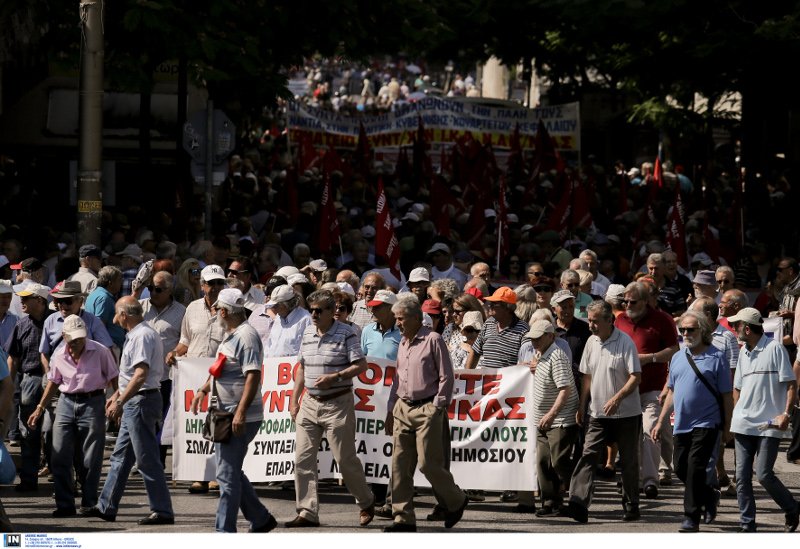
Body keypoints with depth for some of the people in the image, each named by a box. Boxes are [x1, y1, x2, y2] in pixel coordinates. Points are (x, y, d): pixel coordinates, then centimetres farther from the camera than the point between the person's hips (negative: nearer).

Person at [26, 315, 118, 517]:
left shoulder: (100, 352, -9)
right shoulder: (59, 355, 2)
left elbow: (113, 378, 0)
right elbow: (54, 382, 16)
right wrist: (40, 409, 16)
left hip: (93, 403, -3)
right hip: (67, 402, 3)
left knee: (90, 460, -2)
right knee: (60, 457, -2)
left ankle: (88, 504, 9)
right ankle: (65, 505, 5)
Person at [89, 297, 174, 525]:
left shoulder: (142, 336, -17)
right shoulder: (137, 334, 16)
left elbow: (141, 374, -26)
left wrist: (120, 402, -26)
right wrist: (117, 395, 31)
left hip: (141, 401, -11)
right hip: (134, 403, 11)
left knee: (147, 459, -7)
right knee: (120, 456, 15)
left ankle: (162, 511, -5)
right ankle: (107, 507, 21)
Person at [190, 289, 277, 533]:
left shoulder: (246, 336, -17)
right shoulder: (231, 336, 16)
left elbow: (253, 375, -25)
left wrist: (241, 412, -30)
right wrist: (203, 390, 21)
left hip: (240, 419, -11)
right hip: (226, 415, 11)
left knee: (227, 473, -8)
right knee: (230, 471, 16)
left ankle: (225, 531, -6)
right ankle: (260, 519, 25)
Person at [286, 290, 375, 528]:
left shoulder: (345, 334, -8)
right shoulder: (307, 334, 11)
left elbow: (361, 365, -10)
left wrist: (335, 377, -21)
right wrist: (294, 400, 14)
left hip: (338, 403, -6)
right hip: (310, 403, 6)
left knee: (346, 459, 0)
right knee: (303, 459, -2)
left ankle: (366, 503, 21)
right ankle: (307, 513, 1)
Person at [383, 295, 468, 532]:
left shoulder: (433, 340, -6)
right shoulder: (403, 344, 16)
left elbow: (446, 377, -8)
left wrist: (437, 408, -12)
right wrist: (391, 409, 18)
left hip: (426, 409, -7)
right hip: (403, 409, 7)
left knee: (428, 463, -8)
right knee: (399, 465, 1)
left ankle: (456, 501, 15)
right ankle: (404, 518, 4)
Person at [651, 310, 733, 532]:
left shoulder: (716, 357, -5)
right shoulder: (677, 358, 12)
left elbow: (727, 396, -4)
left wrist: (727, 427, -6)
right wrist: (661, 421, 17)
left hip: (706, 424, -6)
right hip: (682, 423, 6)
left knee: (695, 469, -11)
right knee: (681, 468, 10)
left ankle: (692, 517, -6)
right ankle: (709, 496, 34)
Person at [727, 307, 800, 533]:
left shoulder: (774, 348, -7)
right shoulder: (743, 352, 13)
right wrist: (736, 415, 14)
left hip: (769, 425, -6)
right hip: (743, 425, 6)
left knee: (764, 475, -9)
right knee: (742, 476, 2)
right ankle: (747, 524, 8)